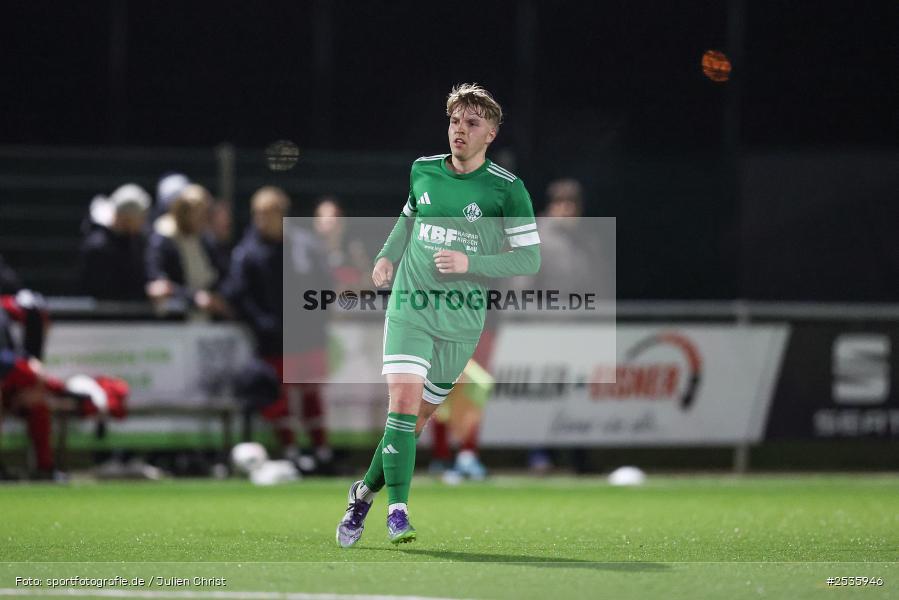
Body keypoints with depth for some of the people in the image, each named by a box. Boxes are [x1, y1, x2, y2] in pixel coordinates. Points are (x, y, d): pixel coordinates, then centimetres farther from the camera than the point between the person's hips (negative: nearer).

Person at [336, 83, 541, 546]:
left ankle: (366, 491, 26)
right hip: (409, 308, 1)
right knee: (403, 402, -17)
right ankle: (397, 511, -18)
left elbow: (530, 259, -5)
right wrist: (387, 256, 11)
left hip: (462, 321, -1)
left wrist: (469, 263, -16)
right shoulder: (422, 171, 6)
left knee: (417, 419, 5)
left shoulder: (506, 189, -5)